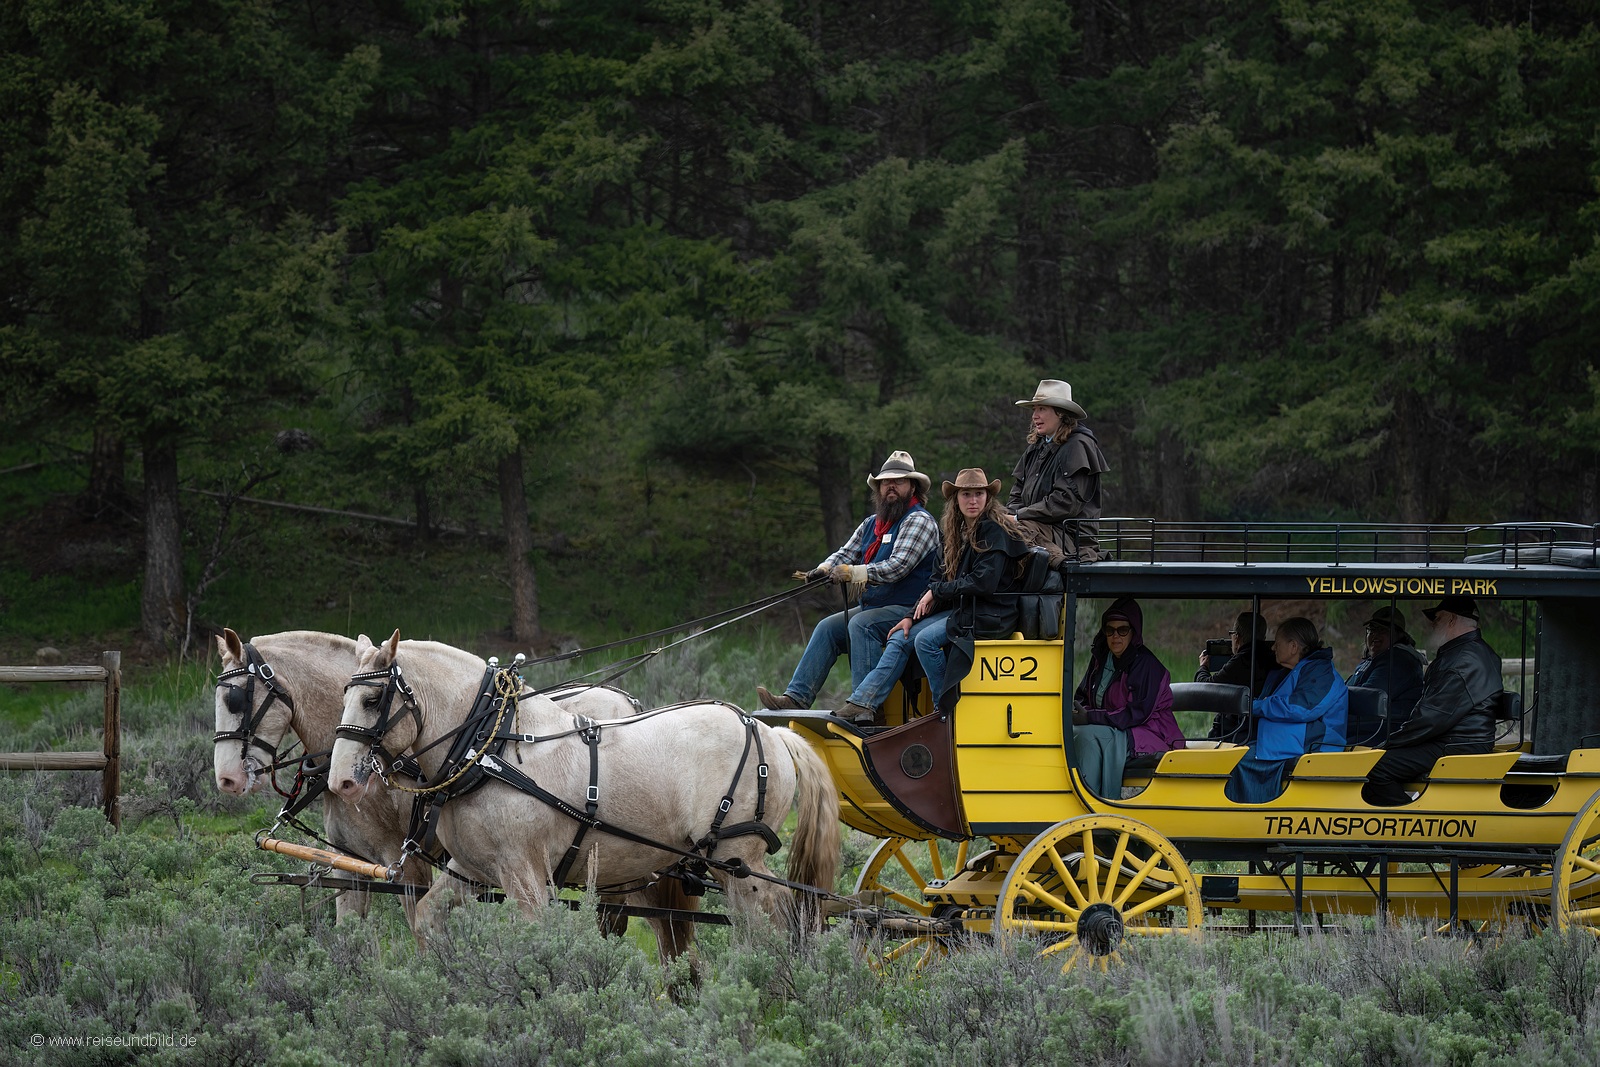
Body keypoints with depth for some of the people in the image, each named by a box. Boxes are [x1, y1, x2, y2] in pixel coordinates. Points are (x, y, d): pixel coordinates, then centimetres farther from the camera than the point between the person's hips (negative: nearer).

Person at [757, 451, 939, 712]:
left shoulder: (919, 521, -10)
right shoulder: (872, 523, 18)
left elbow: (897, 567, -21)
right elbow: (847, 552, 13)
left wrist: (853, 573, -29)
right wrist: (823, 570, -10)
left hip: (908, 610, -9)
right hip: (873, 607, 9)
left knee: (861, 624, -31)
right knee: (827, 628, -4)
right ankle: (796, 697, -12)